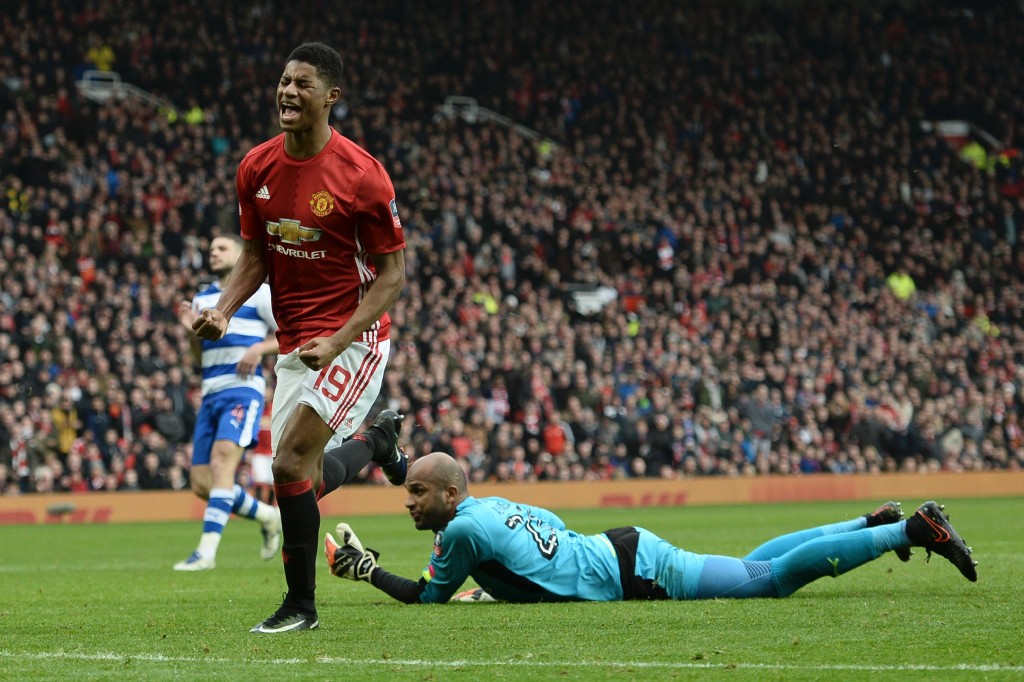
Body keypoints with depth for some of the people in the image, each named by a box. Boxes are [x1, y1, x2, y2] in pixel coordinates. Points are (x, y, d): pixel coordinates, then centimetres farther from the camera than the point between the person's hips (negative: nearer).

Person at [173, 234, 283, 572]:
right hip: (211, 394, 7)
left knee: (222, 460, -26)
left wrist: (260, 347, -15)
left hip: (243, 389, -7)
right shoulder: (202, 298, 20)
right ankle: (268, 516, 23)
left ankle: (207, 550, -31)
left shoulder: (258, 292, 2)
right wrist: (192, 330, 3)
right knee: (202, 484, 1)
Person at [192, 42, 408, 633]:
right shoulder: (257, 169, 1)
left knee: (291, 466, -17)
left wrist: (339, 341, -23)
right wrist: (223, 312, -5)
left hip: (354, 340, -7)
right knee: (303, 479, 11)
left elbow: (394, 275, -11)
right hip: (293, 343, 7)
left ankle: (301, 605, -1)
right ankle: (378, 439, 43)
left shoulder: (361, 175, -16)